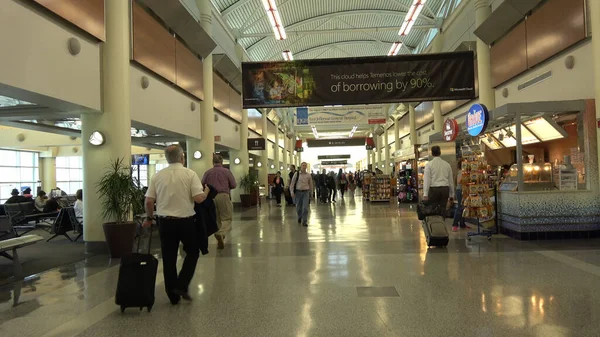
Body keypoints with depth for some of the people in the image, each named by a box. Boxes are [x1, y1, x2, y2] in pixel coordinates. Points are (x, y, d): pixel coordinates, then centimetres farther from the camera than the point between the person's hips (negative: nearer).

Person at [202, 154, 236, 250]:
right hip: (224, 196, -3)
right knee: (227, 218, 1)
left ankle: (219, 241, 18)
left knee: (216, 219, 15)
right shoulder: (226, 171, 2)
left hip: (211, 197, 3)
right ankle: (221, 234, -26)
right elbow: (233, 185, 1)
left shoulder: (207, 173, 6)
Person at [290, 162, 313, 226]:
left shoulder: (308, 175, 1)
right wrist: (292, 192, -10)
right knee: (298, 207, 11)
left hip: (306, 192, 0)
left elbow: (310, 184, 12)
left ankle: (304, 222, 3)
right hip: (298, 192, 0)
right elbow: (292, 183, -2)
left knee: (305, 207, -7)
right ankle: (299, 217, 39)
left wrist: (310, 193, 17)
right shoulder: (296, 174, -4)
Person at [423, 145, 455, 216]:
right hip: (445, 189, 3)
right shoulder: (447, 164, 10)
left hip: (434, 189, -3)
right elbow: (451, 180, 14)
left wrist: (425, 194, -7)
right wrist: (452, 194, 22)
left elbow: (426, 180, -7)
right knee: (443, 209, 6)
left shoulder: (429, 164, -1)